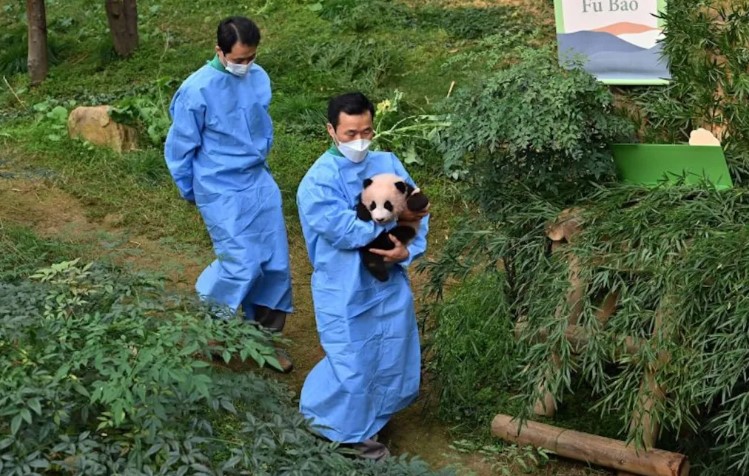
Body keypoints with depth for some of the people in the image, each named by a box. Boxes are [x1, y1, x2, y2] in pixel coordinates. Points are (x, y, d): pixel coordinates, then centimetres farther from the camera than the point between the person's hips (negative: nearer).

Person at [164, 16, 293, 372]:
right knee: (242, 264, -11)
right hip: (222, 191, -6)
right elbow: (179, 149, -7)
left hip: (260, 183, 6)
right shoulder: (197, 90, -18)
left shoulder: (259, 78, -2)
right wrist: (192, 193, 4)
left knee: (276, 264, 6)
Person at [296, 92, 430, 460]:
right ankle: (349, 431, 29)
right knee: (352, 368, 3)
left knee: (393, 362, 17)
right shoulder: (317, 182, -15)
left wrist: (408, 251, -19)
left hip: (390, 284, 5)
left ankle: (370, 415, 43)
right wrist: (394, 218, -21)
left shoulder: (389, 164, -1)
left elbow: (417, 214, -1)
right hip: (345, 292, -5)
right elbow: (345, 230, -25)